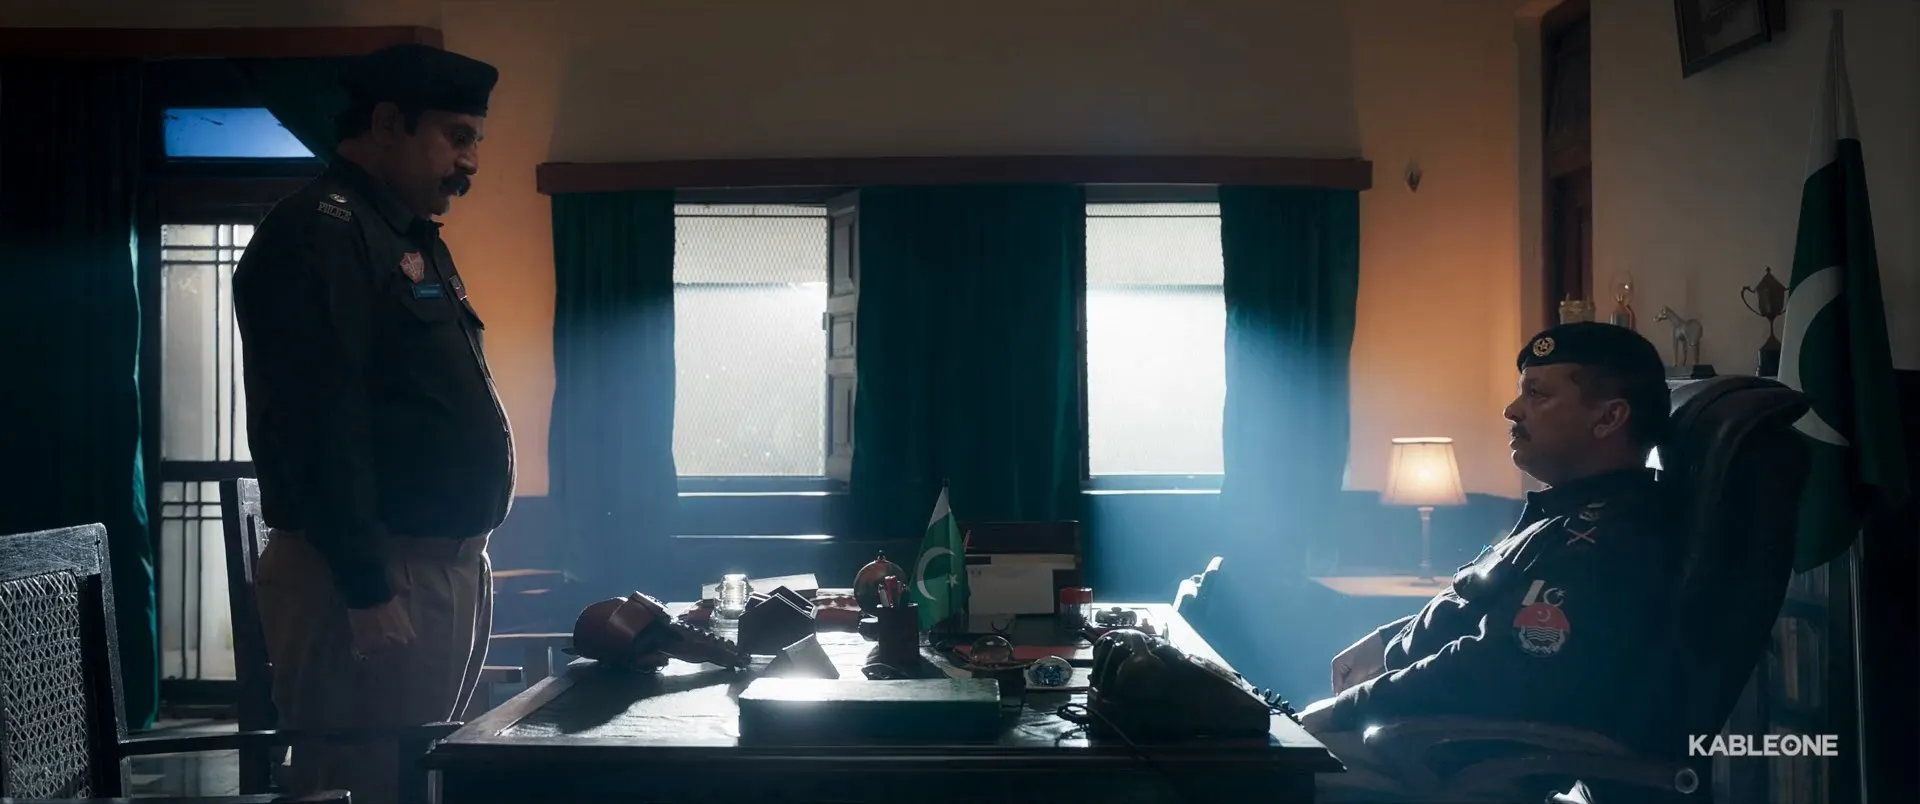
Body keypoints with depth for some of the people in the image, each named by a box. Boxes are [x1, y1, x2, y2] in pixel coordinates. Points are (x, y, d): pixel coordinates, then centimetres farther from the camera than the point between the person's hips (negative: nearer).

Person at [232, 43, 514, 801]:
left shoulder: (411, 237, 18)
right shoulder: (319, 232, -13)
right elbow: (322, 427, -22)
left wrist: (465, 554, 18)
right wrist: (368, 589, -24)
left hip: (450, 563, 10)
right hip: (374, 577, -10)